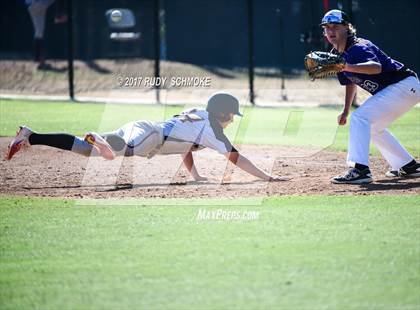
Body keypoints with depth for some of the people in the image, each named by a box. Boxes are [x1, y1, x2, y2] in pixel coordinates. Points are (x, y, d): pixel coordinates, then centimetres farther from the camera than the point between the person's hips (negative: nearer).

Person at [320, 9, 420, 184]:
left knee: (360, 117, -20)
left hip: (403, 84, -11)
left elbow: (376, 67, -43)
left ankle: (360, 170, -28)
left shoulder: (357, 48, -22)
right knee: (373, 127, 23)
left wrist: (346, 67, -55)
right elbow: (351, 82, 22)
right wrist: (346, 111, 14)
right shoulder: (337, 55, 7)